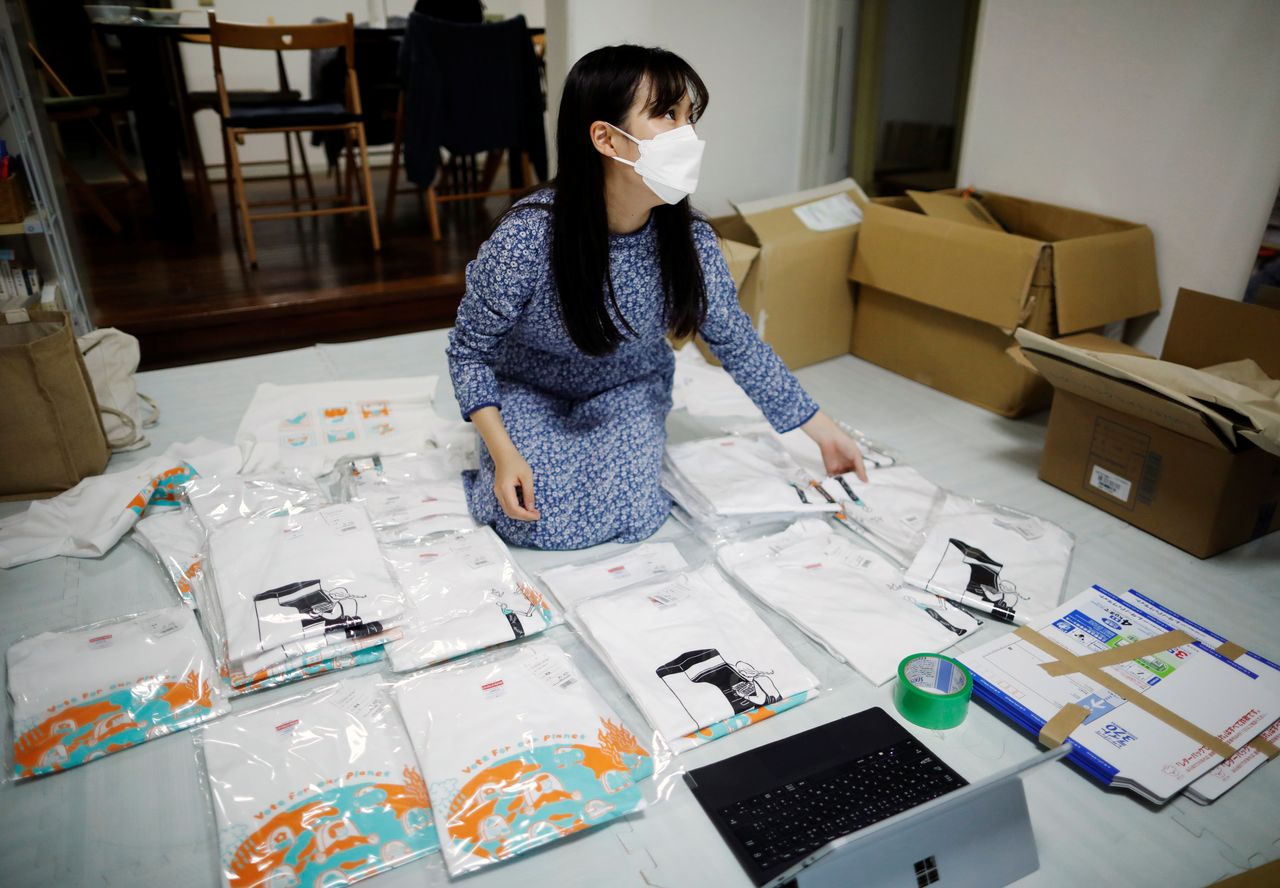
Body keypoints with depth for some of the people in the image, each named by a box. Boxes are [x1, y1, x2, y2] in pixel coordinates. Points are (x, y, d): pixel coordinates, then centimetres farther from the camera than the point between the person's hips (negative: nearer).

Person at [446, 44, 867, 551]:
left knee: (627, 519, -17)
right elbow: (469, 347, -17)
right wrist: (504, 453, -28)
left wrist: (822, 430, -3)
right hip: (527, 389, -1)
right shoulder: (526, 237, -31)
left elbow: (738, 345, -7)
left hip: (627, 389, 2)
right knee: (541, 522, -17)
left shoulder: (690, 241, -21)